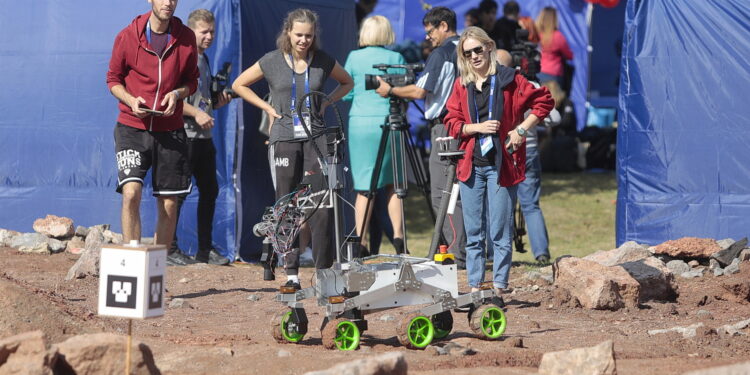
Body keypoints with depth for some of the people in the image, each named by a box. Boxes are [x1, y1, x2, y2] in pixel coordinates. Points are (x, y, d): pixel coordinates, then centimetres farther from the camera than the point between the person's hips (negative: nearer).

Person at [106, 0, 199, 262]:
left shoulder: (185, 38, 3)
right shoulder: (128, 36, -3)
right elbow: (113, 79, 6)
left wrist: (177, 93, -8)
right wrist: (131, 100, -13)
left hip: (170, 130, 3)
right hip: (132, 128, -2)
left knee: (169, 203, 4)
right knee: (131, 192, -19)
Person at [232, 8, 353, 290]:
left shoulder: (323, 61, 3)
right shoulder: (272, 62, 0)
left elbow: (347, 82, 22)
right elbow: (239, 85, 12)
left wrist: (326, 104, 7)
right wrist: (267, 107, 3)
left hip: (316, 137, 1)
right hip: (284, 138, 0)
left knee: (322, 207, -8)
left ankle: (324, 272, -1)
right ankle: (291, 273, 8)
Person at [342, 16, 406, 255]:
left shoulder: (355, 58, 4)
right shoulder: (396, 58, 1)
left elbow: (346, 93, 9)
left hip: (360, 124, 1)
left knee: (364, 187, 2)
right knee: (392, 182, 10)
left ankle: (360, 242, -1)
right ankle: (398, 236, 2)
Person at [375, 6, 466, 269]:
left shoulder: (441, 54, -11)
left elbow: (419, 91, -13)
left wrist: (390, 90, 2)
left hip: (445, 128, -9)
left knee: (443, 196, -7)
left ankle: (458, 256, -11)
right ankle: (468, 251, 11)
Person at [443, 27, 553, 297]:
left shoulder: (508, 79, -1)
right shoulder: (461, 85, 10)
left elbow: (544, 102, 3)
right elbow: (452, 123, 7)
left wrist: (522, 129, -5)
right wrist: (477, 127, -11)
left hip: (501, 165, -4)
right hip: (471, 165, 4)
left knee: (500, 232, -4)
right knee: (474, 232, 7)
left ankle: (499, 288, 0)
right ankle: (474, 287, 12)